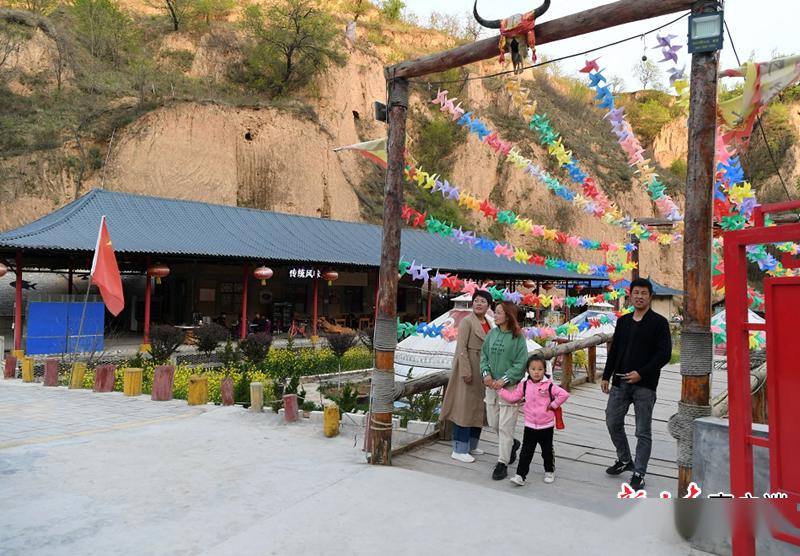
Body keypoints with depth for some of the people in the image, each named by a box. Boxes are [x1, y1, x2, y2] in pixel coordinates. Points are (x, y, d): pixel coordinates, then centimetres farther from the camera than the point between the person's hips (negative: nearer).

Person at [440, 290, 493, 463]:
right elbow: (461, 348, -16)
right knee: (464, 407, -4)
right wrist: (466, 372, -21)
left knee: (477, 407, 14)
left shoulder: (488, 323, 12)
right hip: (468, 368, -8)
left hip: (482, 370, 8)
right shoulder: (467, 321, -11)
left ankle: (471, 445, 25)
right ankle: (459, 450, 3)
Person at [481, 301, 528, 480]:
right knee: (492, 422, 14)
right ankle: (512, 444, 40)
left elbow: (521, 363, -11)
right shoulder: (492, 334, 5)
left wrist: (504, 380, -16)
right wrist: (486, 373, -8)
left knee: (506, 425, -3)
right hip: (491, 384, 6)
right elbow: (484, 355, 8)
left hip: (510, 386, -5)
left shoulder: (518, 337, -9)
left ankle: (502, 463, 8)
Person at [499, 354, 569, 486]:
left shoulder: (549, 385, -12)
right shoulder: (524, 385, -1)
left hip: (546, 426, -2)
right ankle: (520, 475, 4)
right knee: (526, 452, 1)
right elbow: (512, 397, 0)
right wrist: (500, 389, -5)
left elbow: (564, 394, -19)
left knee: (547, 450, 16)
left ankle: (549, 471, 36)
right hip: (530, 426, 2)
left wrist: (553, 405, -15)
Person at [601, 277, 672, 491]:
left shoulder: (659, 322, -5)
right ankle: (624, 460, 32)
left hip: (645, 385, -5)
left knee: (643, 431, 3)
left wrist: (641, 373, -19)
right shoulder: (622, 321, 11)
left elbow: (664, 353, -11)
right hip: (620, 382, 5)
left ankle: (638, 473, 14)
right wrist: (606, 376, 9)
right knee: (613, 423, 11)